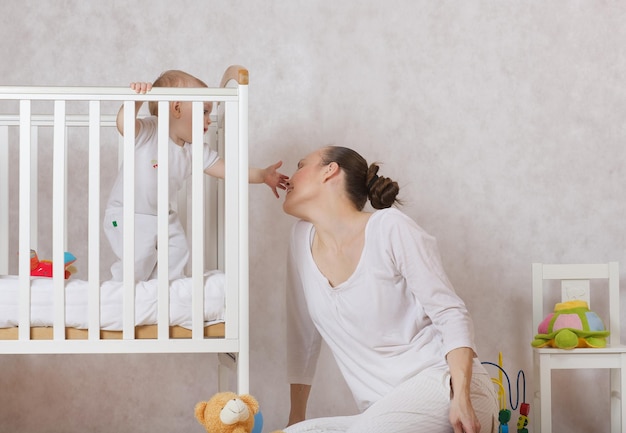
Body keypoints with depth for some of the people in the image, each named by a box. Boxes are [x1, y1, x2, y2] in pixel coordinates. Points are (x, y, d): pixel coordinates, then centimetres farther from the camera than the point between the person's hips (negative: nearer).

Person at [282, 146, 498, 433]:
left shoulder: (390, 227, -9)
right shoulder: (302, 237, 8)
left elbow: (450, 315, -10)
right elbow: (303, 336, 16)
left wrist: (461, 398, -23)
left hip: (444, 385, -5)